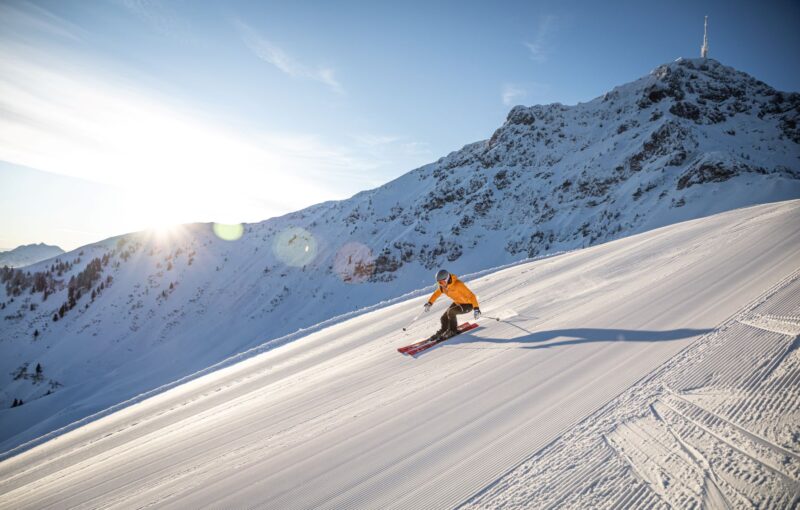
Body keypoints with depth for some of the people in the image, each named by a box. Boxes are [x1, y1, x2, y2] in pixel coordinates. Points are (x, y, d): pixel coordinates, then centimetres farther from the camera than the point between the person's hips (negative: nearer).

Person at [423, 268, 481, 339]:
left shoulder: (458, 284, -35)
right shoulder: (442, 286, -13)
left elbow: (471, 295, -33)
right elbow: (436, 293, 9)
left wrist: (476, 308, -37)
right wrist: (429, 303, 5)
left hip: (468, 304, -7)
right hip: (457, 303, 7)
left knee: (450, 312, -27)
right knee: (444, 318, 3)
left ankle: (453, 330, -7)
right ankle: (443, 330, 33)